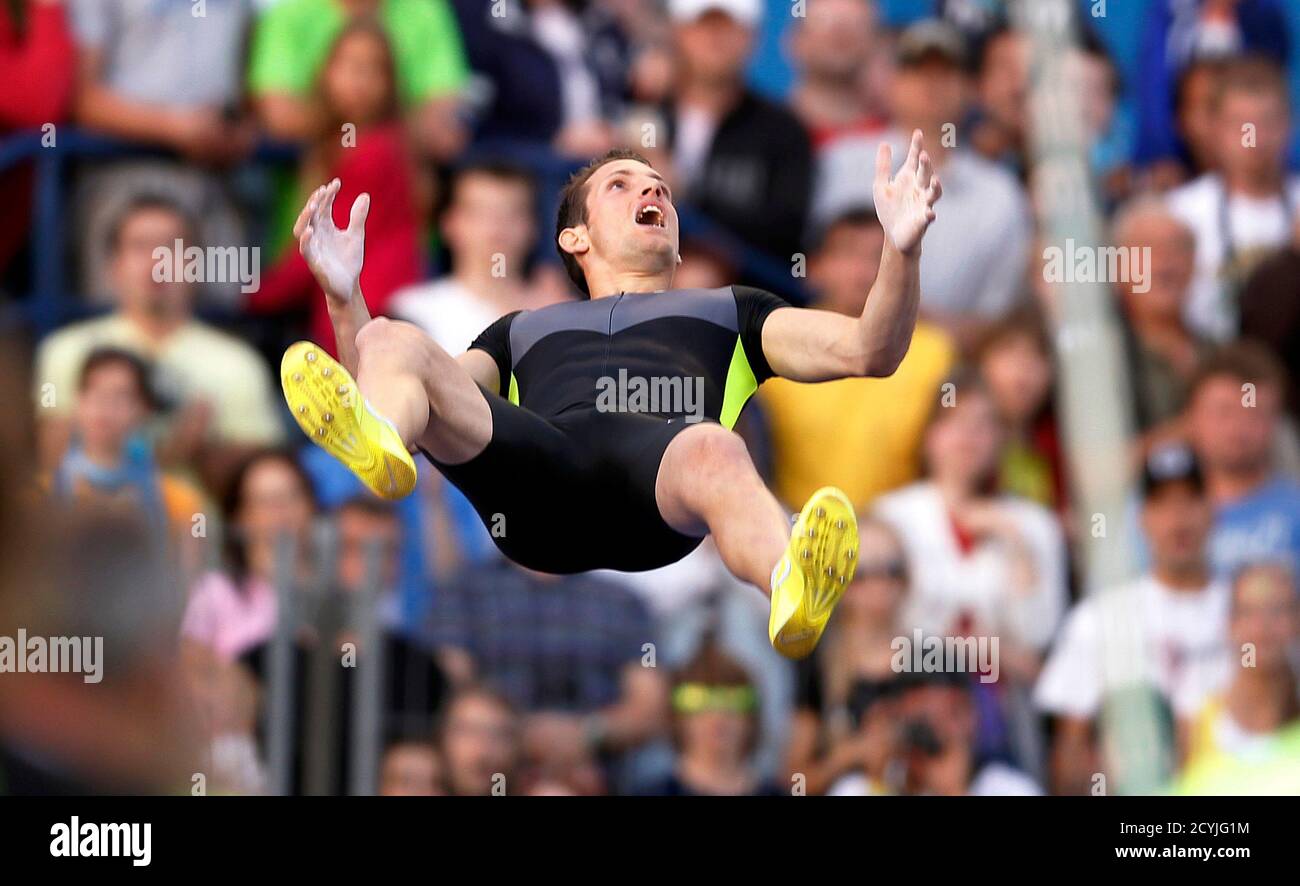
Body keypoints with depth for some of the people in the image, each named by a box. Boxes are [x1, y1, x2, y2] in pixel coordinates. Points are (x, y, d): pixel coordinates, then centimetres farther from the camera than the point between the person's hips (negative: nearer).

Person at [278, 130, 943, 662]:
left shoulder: (730, 311, 42)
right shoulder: (523, 330, 45)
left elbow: (866, 351, 28)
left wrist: (902, 250, 11)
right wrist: (343, 297, 20)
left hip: (658, 454, -2)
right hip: (534, 472, 2)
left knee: (712, 451, -41)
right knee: (389, 341, -22)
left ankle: (793, 591, -76)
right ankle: (377, 450, -60)